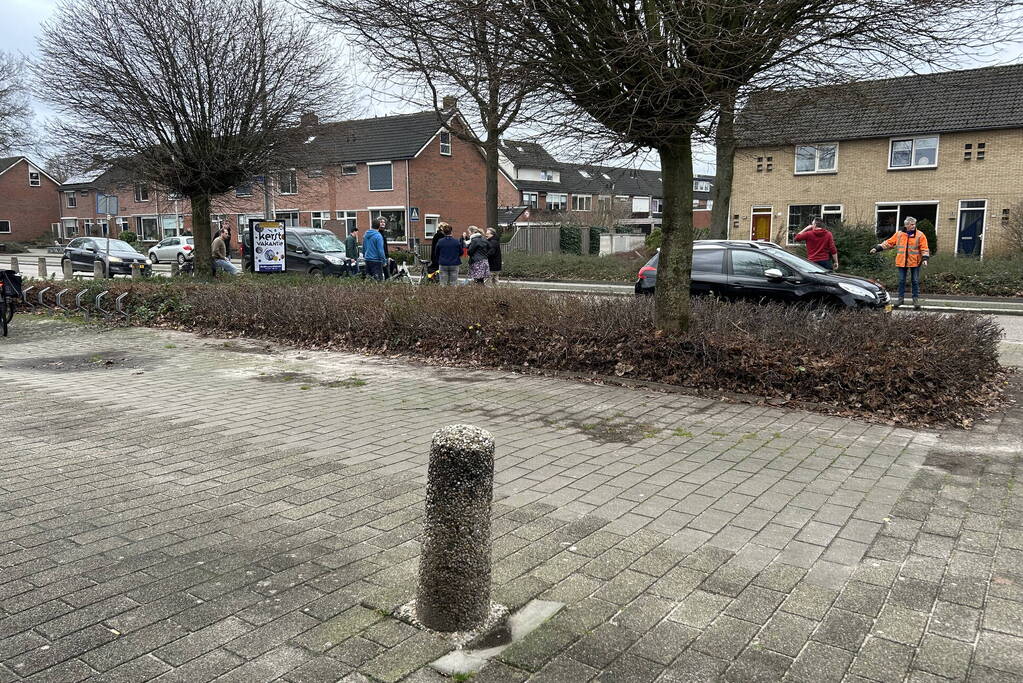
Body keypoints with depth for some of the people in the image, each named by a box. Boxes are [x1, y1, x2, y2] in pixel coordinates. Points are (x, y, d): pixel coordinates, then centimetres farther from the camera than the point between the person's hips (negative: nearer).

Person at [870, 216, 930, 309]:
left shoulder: (920, 235, -2)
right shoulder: (899, 234, 5)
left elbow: (924, 248, -5)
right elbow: (889, 243, 8)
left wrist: (925, 258, -17)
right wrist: (877, 248, 3)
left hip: (915, 262, -2)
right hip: (902, 262, 2)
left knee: (915, 281, 3)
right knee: (901, 281, 7)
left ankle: (916, 299, 12)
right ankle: (901, 298, 17)